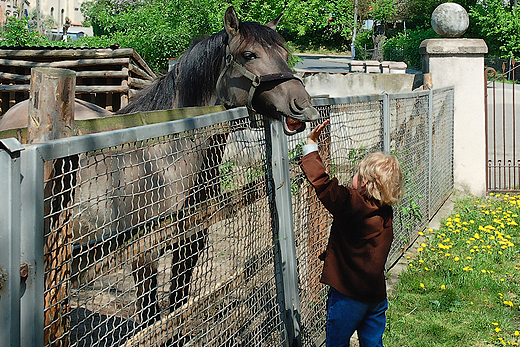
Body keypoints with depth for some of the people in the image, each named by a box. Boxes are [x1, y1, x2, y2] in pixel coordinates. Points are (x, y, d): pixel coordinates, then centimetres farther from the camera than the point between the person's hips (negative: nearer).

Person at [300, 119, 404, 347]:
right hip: (376, 293, 7)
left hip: (349, 295, -7)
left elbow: (321, 182, -28)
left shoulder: (353, 205, -23)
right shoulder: (385, 213, 1)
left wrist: (311, 146, -18)